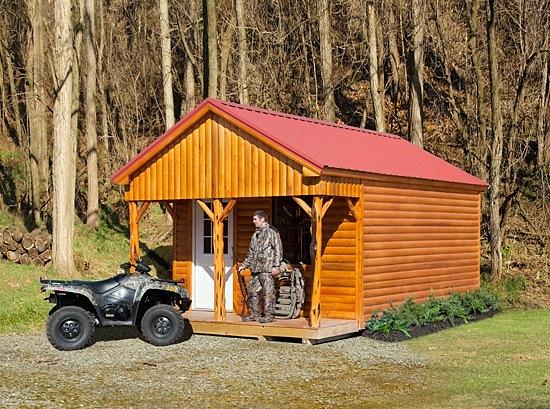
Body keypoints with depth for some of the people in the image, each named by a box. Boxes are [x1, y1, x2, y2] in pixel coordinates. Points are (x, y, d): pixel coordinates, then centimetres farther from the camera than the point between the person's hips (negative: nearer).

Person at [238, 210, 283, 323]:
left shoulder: (272, 232, -5)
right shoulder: (256, 234, 20)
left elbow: (278, 249, -9)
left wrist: (276, 266, -15)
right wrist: (244, 265, 22)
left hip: (267, 268, -8)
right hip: (256, 268, 8)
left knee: (268, 292, -5)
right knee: (252, 291, 9)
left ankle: (268, 316, 1)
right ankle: (254, 314, 18)